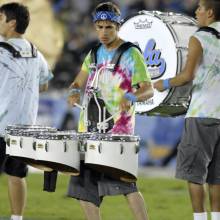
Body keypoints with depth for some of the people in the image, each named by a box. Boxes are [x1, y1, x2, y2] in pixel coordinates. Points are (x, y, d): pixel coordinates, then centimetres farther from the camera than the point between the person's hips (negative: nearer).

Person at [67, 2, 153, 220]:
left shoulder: (131, 54, -3)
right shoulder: (95, 54, 15)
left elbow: (148, 89, -8)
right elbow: (79, 82, 21)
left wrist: (131, 97, -29)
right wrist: (75, 92, -3)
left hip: (117, 129, -7)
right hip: (89, 128, 7)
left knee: (123, 182, -18)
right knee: (84, 185, 7)